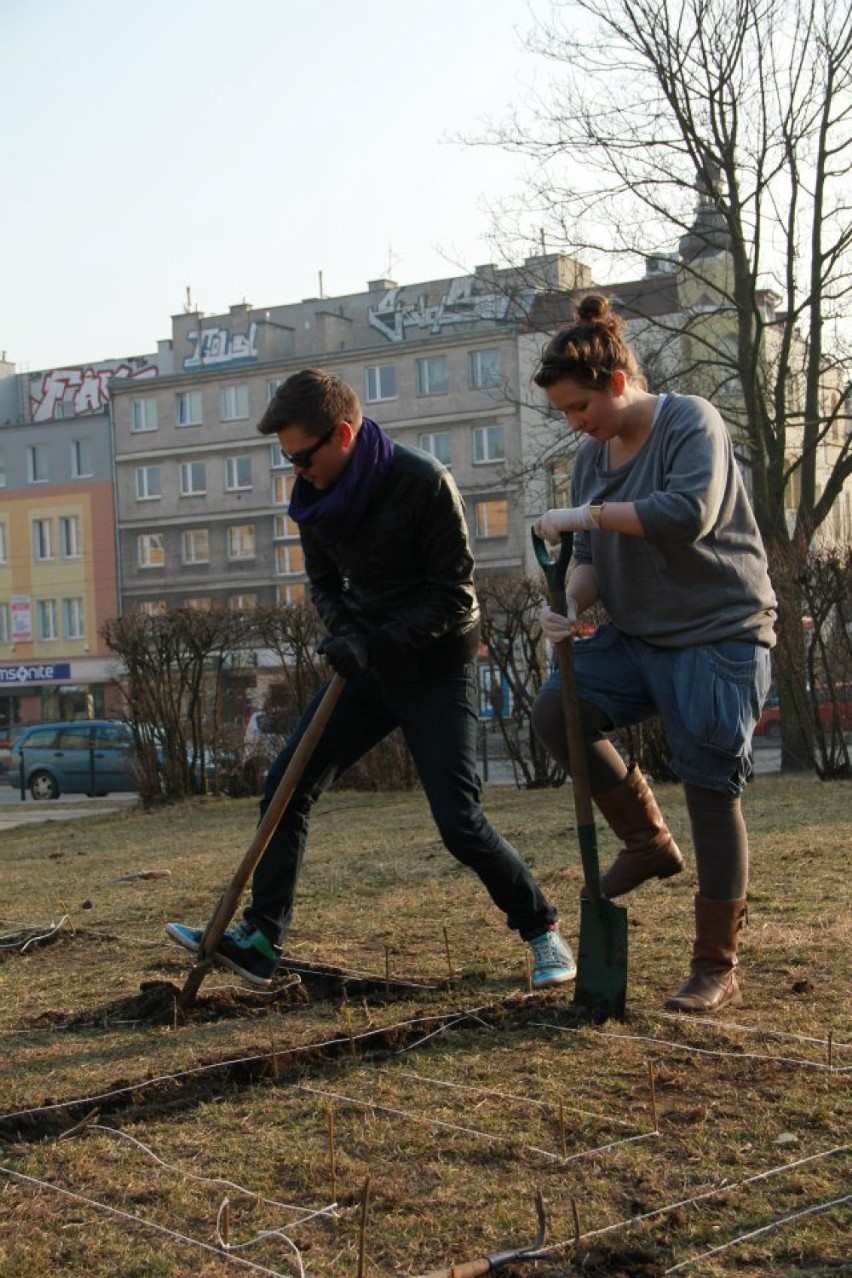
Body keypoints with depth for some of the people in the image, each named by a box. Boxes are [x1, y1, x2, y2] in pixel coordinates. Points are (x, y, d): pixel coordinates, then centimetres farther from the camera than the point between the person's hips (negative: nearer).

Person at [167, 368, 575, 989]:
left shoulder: (424, 483, -21)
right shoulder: (317, 495, -1)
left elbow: (454, 595, -19)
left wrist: (379, 641, -26)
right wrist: (345, 632, -8)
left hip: (437, 666, -7)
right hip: (369, 665, 7)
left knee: (459, 821, -11)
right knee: (287, 786, 1)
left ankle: (543, 930, 11)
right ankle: (262, 940, 8)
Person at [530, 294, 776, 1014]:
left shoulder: (691, 422, -11)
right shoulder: (593, 455, 10)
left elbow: (688, 514, -28)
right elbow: (594, 558, 10)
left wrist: (586, 515, -22)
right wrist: (572, 604, -12)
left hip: (719, 635, -7)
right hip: (639, 637, 7)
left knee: (712, 793, -5)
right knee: (557, 711, -14)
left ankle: (717, 970, 7)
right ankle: (648, 841, 8)